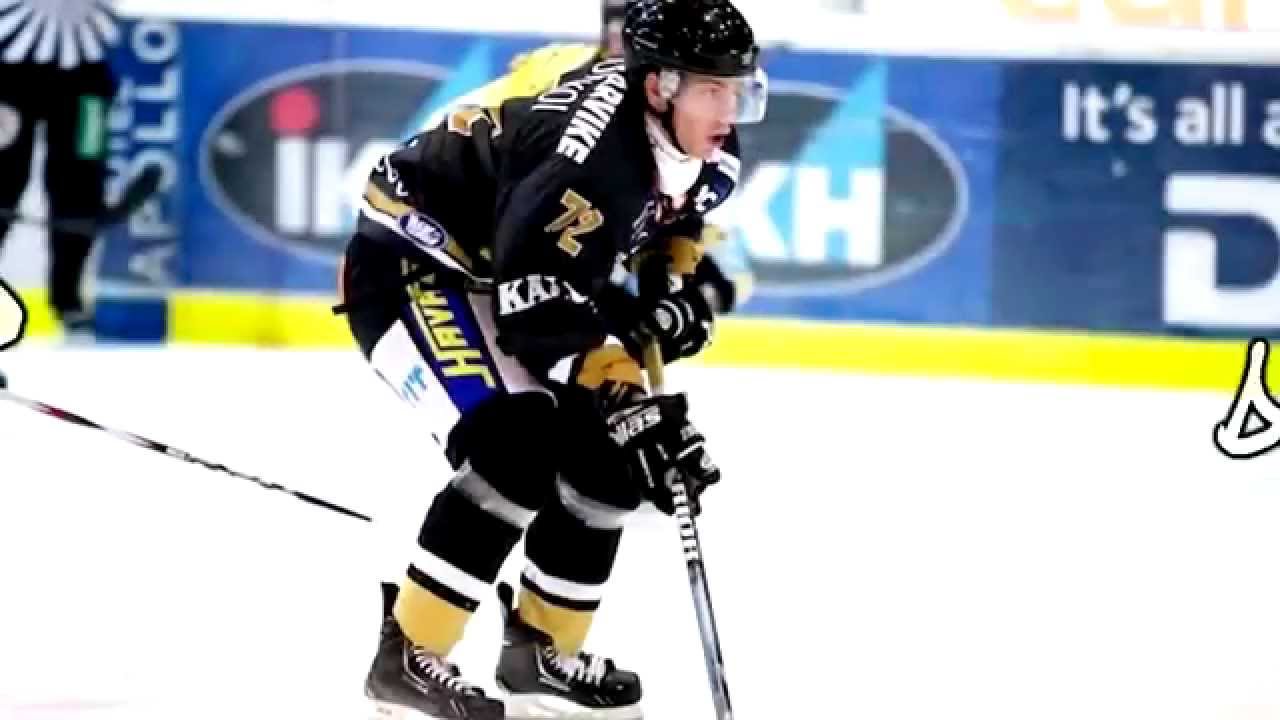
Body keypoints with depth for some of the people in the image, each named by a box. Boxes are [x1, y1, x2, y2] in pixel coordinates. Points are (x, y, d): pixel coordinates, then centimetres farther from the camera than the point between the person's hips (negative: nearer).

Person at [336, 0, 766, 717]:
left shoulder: (706, 153, -6)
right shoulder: (596, 148, -34)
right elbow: (542, 307, -34)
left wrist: (679, 278, 0)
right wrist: (629, 404, -35)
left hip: (499, 277, 10)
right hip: (408, 265, -10)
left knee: (607, 460, 5)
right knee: (518, 446, -26)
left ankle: (541, 647, 22)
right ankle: (408, 658, -18)